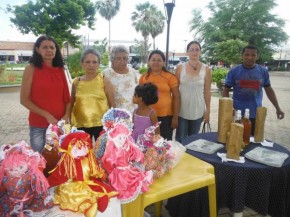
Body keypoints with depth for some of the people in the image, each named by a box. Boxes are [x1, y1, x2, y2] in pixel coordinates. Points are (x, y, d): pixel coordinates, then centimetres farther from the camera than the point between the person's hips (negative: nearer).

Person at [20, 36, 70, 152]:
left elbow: (67, 97, 8)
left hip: (59, 123, 3)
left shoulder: (60, 70, 6)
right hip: (38, 125, -3)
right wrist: (46, 115, -15)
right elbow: (24, 99, -8)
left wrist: (66, 116, -7)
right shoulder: (31, 69, -5)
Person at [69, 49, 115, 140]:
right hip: (81, 125, 3)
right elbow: (72, 104, 14)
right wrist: (71, 122, 11)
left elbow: (112, 104, 0)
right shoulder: (76, 82, 5)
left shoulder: (104, 81, -2)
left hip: (101, 124, -2)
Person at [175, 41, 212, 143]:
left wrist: (208, 110, 1)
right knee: (180, 139, 6)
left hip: (197, 111, 1)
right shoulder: (180, 67, -2)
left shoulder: (206, 69, -2)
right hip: (181, 110, 0)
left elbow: (207, 91, 1)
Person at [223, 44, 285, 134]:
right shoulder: (234, 71, -3)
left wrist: (277, 108, 10)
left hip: (256, 114, 2)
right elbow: (226, 90, 0)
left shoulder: (263, 71, 3)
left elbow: (269, 90, 12)